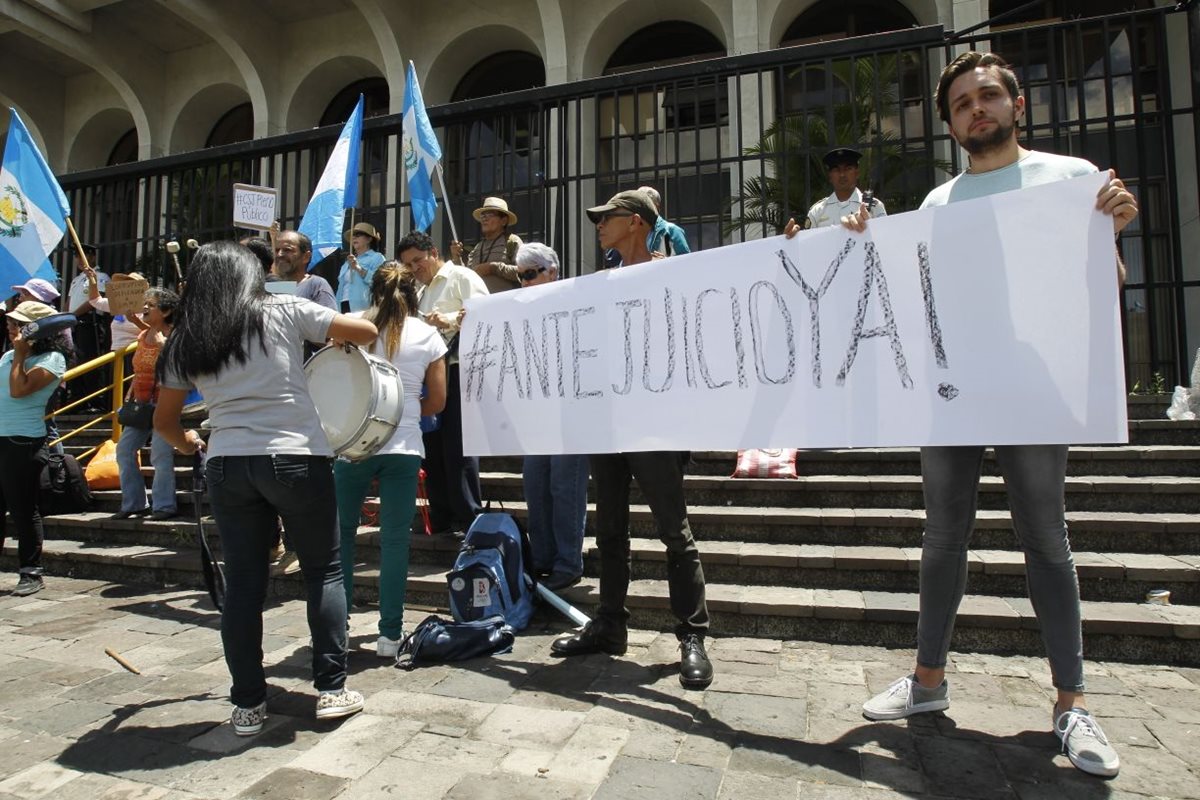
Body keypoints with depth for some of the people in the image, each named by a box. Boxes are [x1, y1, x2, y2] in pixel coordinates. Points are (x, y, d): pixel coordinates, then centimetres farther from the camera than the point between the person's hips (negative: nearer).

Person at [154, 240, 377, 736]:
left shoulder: (183, 342, 12)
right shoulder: (284, 311, 2)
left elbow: (164, 421, 17)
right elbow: (367, 332, 2)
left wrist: (187, 442, 37)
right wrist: (338, 333, 23)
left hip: (227, 466, 3)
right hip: (297, 459, -3)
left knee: (242, 583, 11)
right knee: (323, 572, 10)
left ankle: (247, 705, 19)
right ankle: (332, 689, 14)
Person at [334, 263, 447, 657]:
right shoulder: (428, 336, 4)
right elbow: (437, 401, 6)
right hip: (405, 447, 0)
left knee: (341, 531, 14)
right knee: (395, 539, 5)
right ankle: (390, 633, 12)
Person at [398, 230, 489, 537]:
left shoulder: (461, 276, 0)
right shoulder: (422, 292, 25)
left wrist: (452, 319, -29)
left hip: (459, 371, -8)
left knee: (457, 447, -10)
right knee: (433, 446, 8)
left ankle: (469, 521, -1)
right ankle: (441, 521, 17)